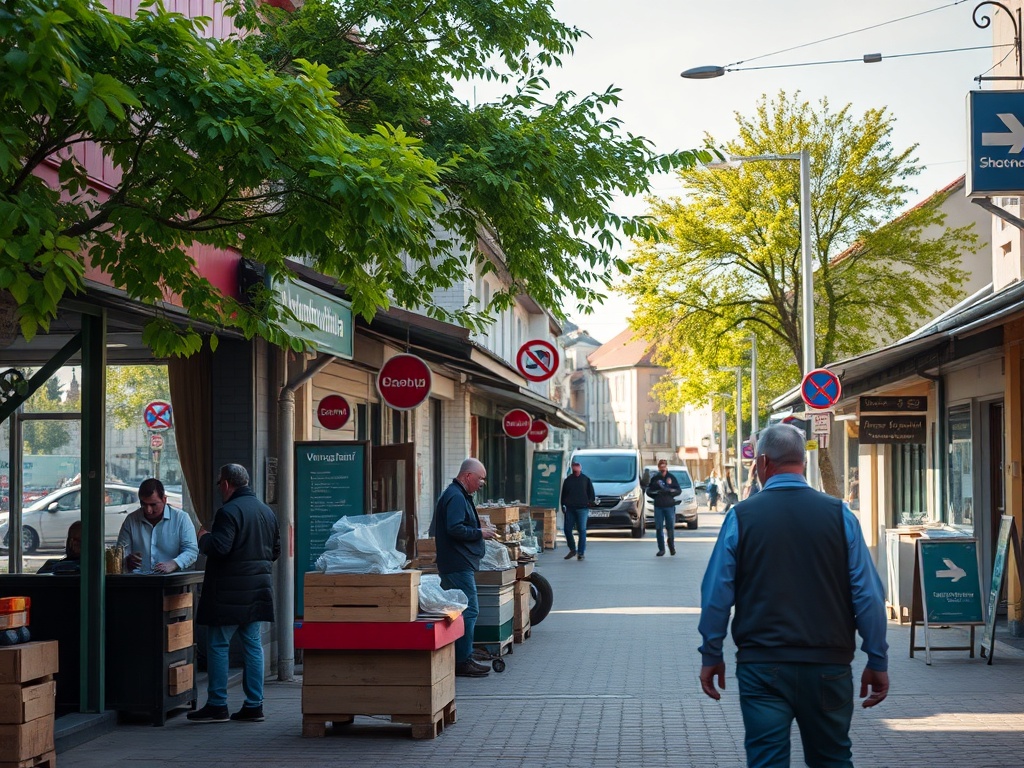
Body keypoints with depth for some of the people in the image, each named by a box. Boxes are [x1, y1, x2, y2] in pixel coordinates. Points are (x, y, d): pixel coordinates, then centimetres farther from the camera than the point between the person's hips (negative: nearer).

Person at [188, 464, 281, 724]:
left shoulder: (229, 511, -14)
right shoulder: (266, 511, 13)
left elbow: (219, 547, -22)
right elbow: (275, 550, 18)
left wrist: (204, 538, -3)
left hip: (229, 592, -8)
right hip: (259, 590, 8)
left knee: (217, 645, 0)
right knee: (253, 645, 9)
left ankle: (217, 705, 1)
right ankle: (254, 705, 9)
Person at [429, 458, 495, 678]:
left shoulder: (460, 496, 20)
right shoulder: (455, 497, -15)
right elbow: (455, 529, -24)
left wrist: (479, 531, 18)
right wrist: (480, 533, -13)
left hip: (462, 565, 11)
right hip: (458, 565, -11)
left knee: (468, 611, 13)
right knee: (469, 610, -11)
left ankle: (463, 660, 17)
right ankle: (463, 661, -8)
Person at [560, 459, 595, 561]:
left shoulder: (586, 479, 4)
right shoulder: (567, 480, 11)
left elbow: (591, 493, 7)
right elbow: (563, 494, 14)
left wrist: (591, 502, -3)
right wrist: (563, 504, 6)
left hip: (582, 509, -3)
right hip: (570, 509, 3)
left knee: (582, 531, -3)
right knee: (567, 530, 2)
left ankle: (581, 552, 1)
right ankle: (573, 550, 18)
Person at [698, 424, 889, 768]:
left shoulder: (741, 516, -3)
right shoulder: (839, 515, 0)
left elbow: (716, 594, 0)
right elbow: (868, 595, -1)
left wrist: (711, 655, 12)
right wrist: (878, 662, 7)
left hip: (763, 667, -1)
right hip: (828, 666, 2)